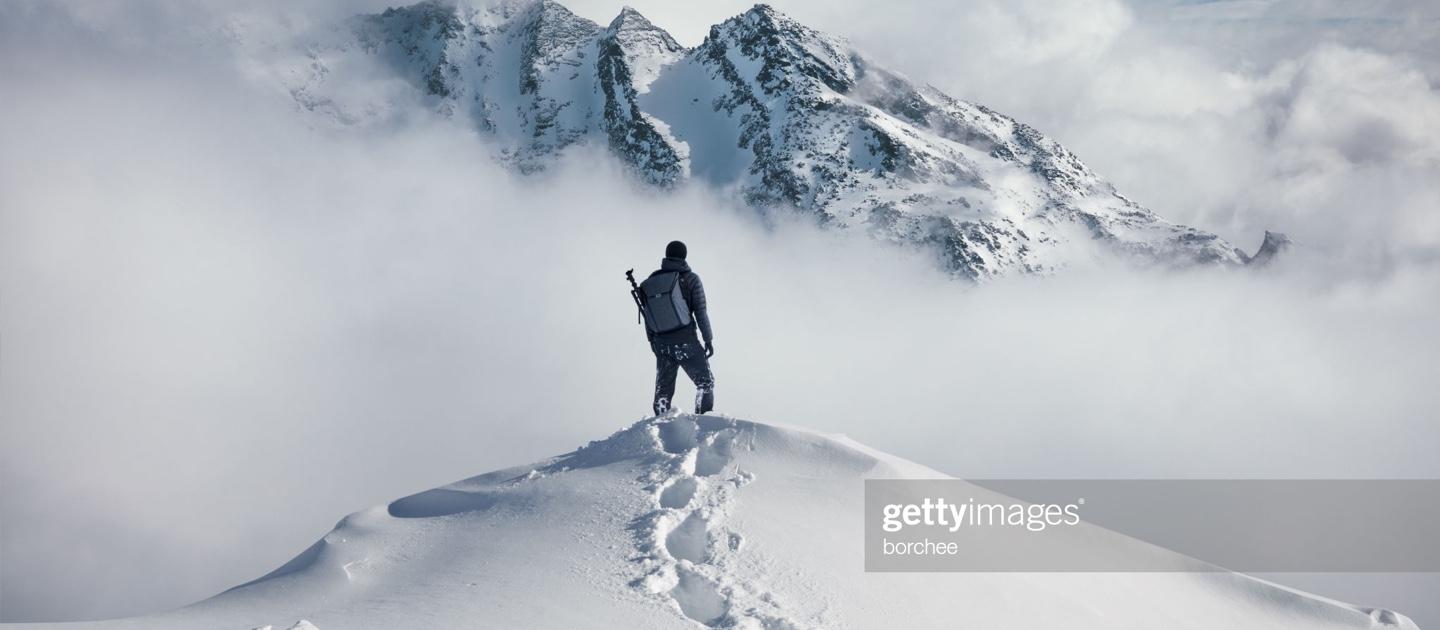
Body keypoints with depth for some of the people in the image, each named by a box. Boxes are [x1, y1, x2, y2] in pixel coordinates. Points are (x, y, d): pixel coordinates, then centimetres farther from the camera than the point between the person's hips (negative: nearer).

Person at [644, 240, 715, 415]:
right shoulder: (691, 279, -5)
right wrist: (708, 339, 1)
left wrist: (652, 340, 20)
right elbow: (701, 312, -6)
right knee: (705, 382, 7)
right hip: (686, 341, -4)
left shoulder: (652, 280, 6)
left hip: (661, 343, 4)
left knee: (663, 389, 13)